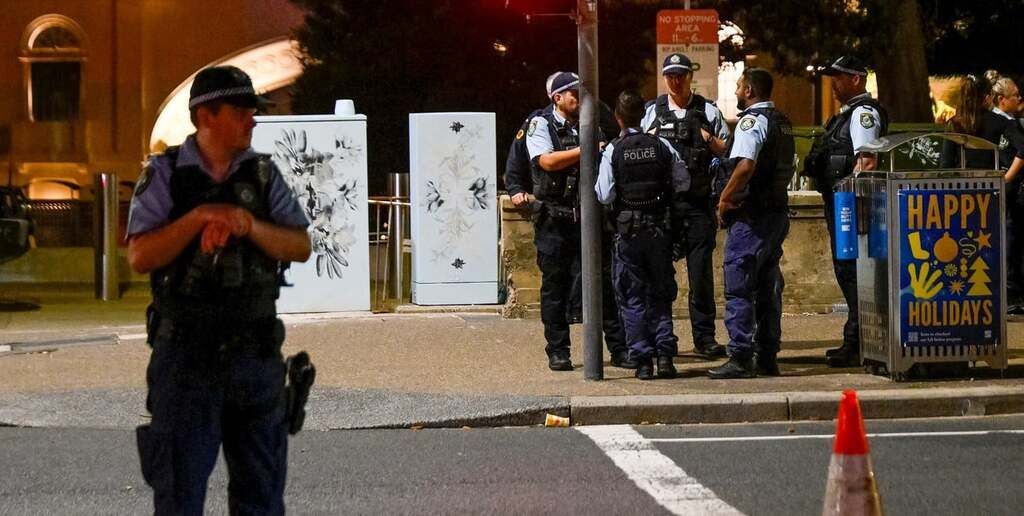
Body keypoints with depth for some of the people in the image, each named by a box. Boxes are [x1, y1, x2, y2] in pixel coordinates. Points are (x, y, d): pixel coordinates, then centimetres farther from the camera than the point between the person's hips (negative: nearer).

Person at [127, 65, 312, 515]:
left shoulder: (264, 175, 7)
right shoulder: (164, 174, -2)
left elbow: (300, 247, 1)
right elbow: (140, 257, -10)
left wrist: (248, 225, -16)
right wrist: (200, 216, -19)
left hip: (256, 355, 3)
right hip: (186, 356, -3)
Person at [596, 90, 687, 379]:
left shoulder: (612, 151, -9)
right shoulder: (662, 147, -1)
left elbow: (604, 196, -13)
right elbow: (683, 182, 3)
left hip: (627, 232, -2)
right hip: (659, 228, 2)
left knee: (632, 298, 5)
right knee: (661, 295, 12)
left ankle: (643, 360, 1)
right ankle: (665, 354, 3)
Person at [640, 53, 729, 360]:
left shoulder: (708, 111, 10)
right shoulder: (651, 112, 10)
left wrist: (710, 140, -6)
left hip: (699, 202, 0)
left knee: (701, 270, -2)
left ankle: (704, 337, 3)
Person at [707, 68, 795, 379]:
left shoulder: (752, 121, -13)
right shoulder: (782, 122, 16)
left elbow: (745, 166, -26)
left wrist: (724, 199, -16)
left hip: (751, 214, -9)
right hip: (778, 210, 9)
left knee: (739, 287, -7)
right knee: (768, 287, 12)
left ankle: (741, 358, -10)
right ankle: (767, 358, 15)